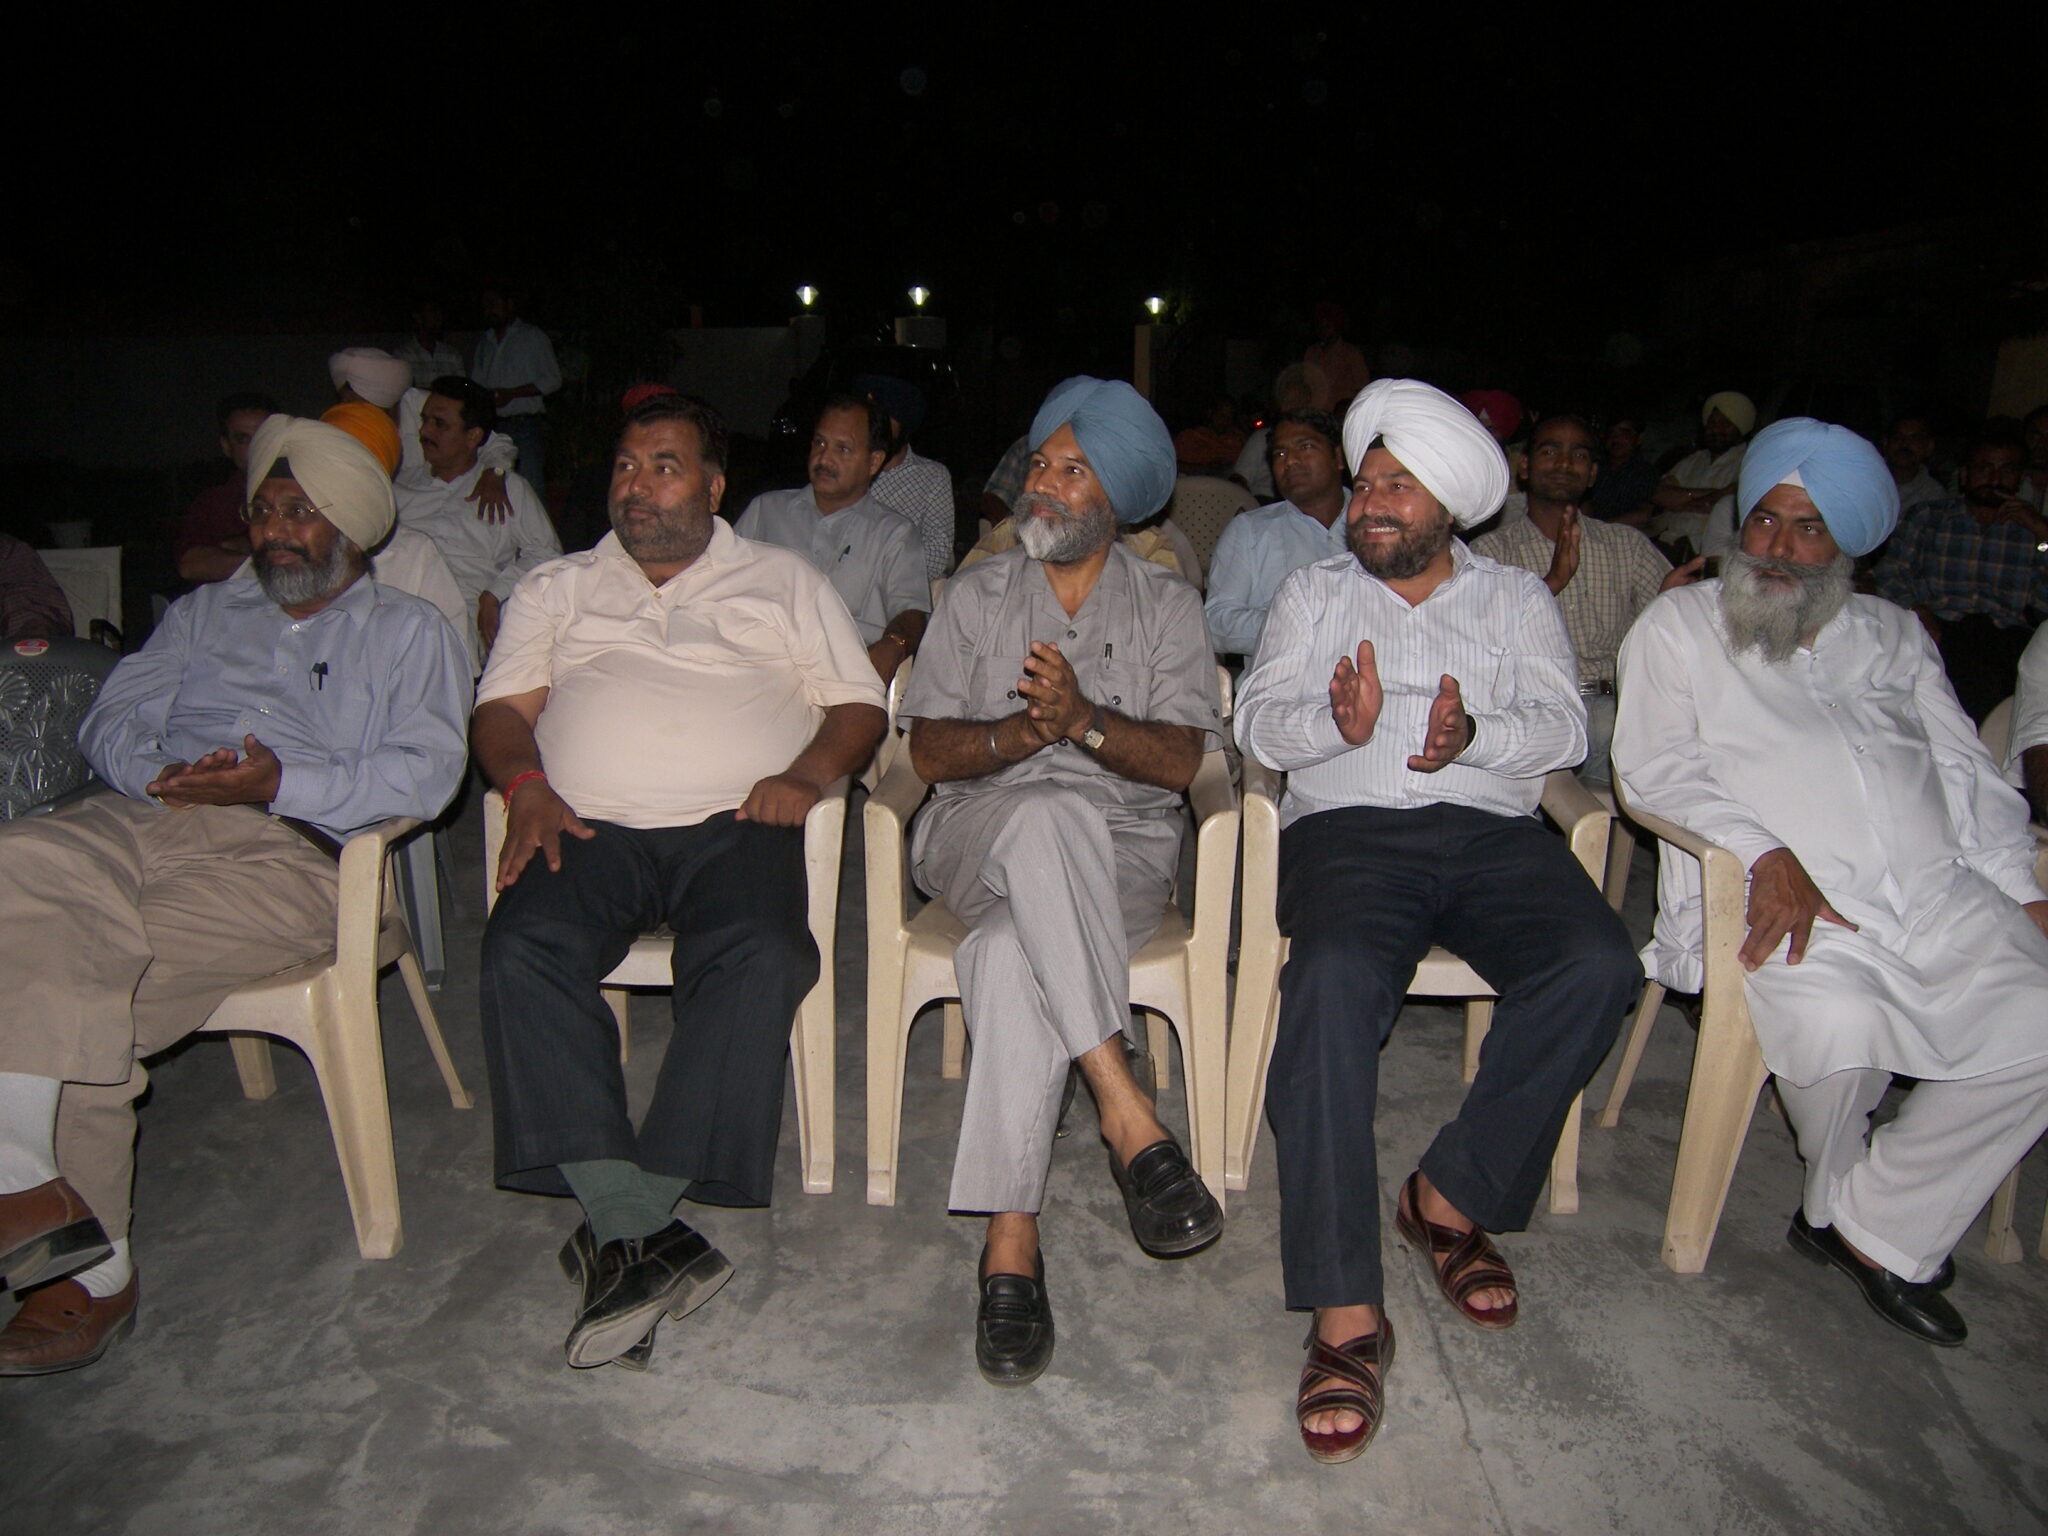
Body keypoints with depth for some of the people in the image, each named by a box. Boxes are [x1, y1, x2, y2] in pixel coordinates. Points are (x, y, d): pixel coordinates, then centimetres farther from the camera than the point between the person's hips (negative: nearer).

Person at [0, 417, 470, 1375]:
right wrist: (159, 771, -4)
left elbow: (425, 772, 0)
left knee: (85, 975, -29)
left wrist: (282, 782, -13)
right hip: (142, 821, 4)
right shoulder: (204, 613, 32)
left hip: (285, 850, -4)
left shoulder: (407, 633, 17)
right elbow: (112, 720, 19)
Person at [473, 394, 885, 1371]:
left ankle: (623, 1228, -29)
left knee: (762, 959, -34)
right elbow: (502, 708, 16)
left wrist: (806, 774, -8)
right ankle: (645, 1236, -31)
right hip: (589, 825, 2)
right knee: (524, 953, -30)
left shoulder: (783, 581, 21)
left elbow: (858, 705, 13)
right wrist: (526, 786, -6)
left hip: (733, 824, -1)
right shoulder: (556, 589, 26)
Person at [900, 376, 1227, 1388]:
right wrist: (1027, 731, -15)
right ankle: (1126, 1113, -39)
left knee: (1013, 951, -35)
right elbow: (929, 753, 3)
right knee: (1049, 814, -38)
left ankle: (1010, 1239, -30)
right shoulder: (975, 597, 15)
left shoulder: (1167, 607, 13)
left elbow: (1183, 761, -2)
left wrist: (1086, 718, -20)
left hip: (1121, 850, -1)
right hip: (978, 838, 1)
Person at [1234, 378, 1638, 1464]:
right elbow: (1257, 721, 6)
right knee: (1334, 977, -34)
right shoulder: (1311, 593, 20)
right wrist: (1336, 721, -16)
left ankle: (1450, 1198, -9)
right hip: (1348, 826, -2)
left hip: (1494, 830, 2)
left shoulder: (1518, 599, 21)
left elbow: (1564, 726, 6)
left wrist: (1477, 736, -16)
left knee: (1597, 966, -28)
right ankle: (1345, 1312, -31)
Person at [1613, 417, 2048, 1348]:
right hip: (1786, 893, -4)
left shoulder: (1894, 634, 25)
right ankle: (1836, 1195, 4)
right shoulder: (1680, 625, 11)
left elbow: (1967, 771, 20)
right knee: (1838, 1023, -32)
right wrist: (1767, 855, -16)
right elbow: (1653, 767, -2)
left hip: (1938, 889, 5)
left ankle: (1875, 1224, -3)